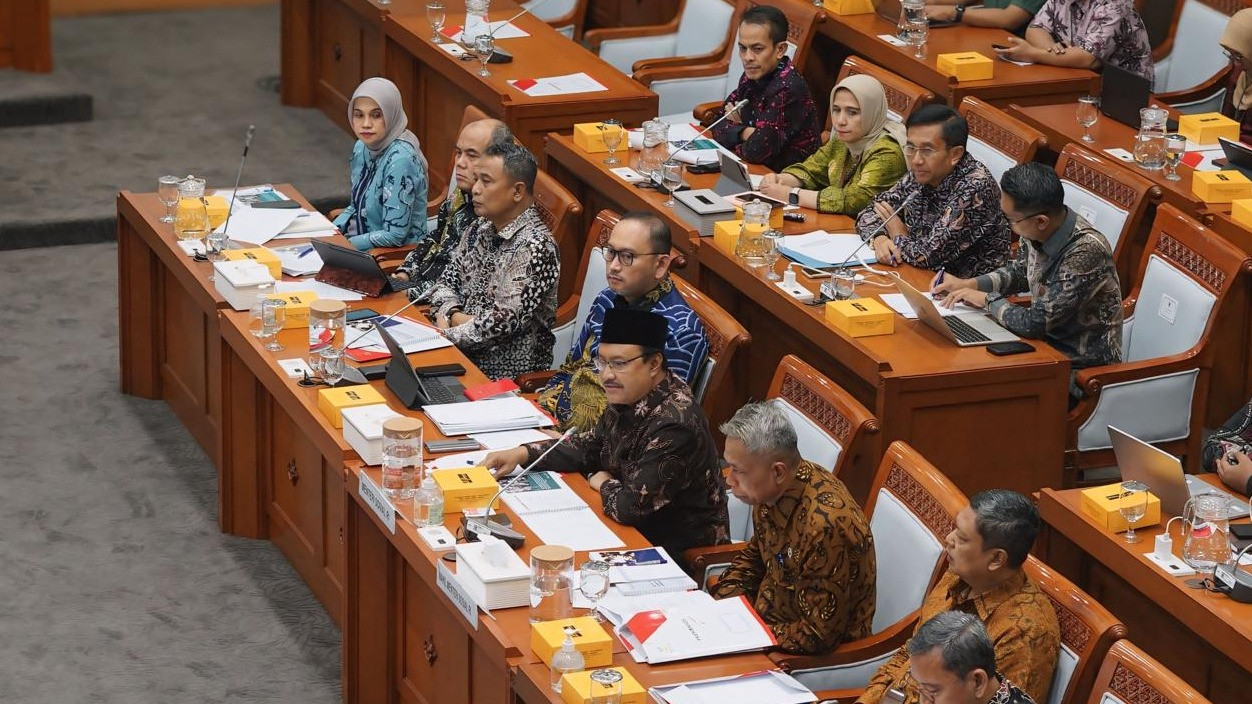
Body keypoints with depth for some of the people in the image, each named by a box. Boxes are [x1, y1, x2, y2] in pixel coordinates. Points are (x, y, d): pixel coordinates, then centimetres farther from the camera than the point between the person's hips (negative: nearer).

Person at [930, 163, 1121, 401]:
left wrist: (987, 300, -12)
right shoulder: (1038, 232, -7)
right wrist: (970, 284, 3)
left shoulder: (1086, 251, -30)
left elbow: (1034, 323, -28)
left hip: (1081, 370, -7)